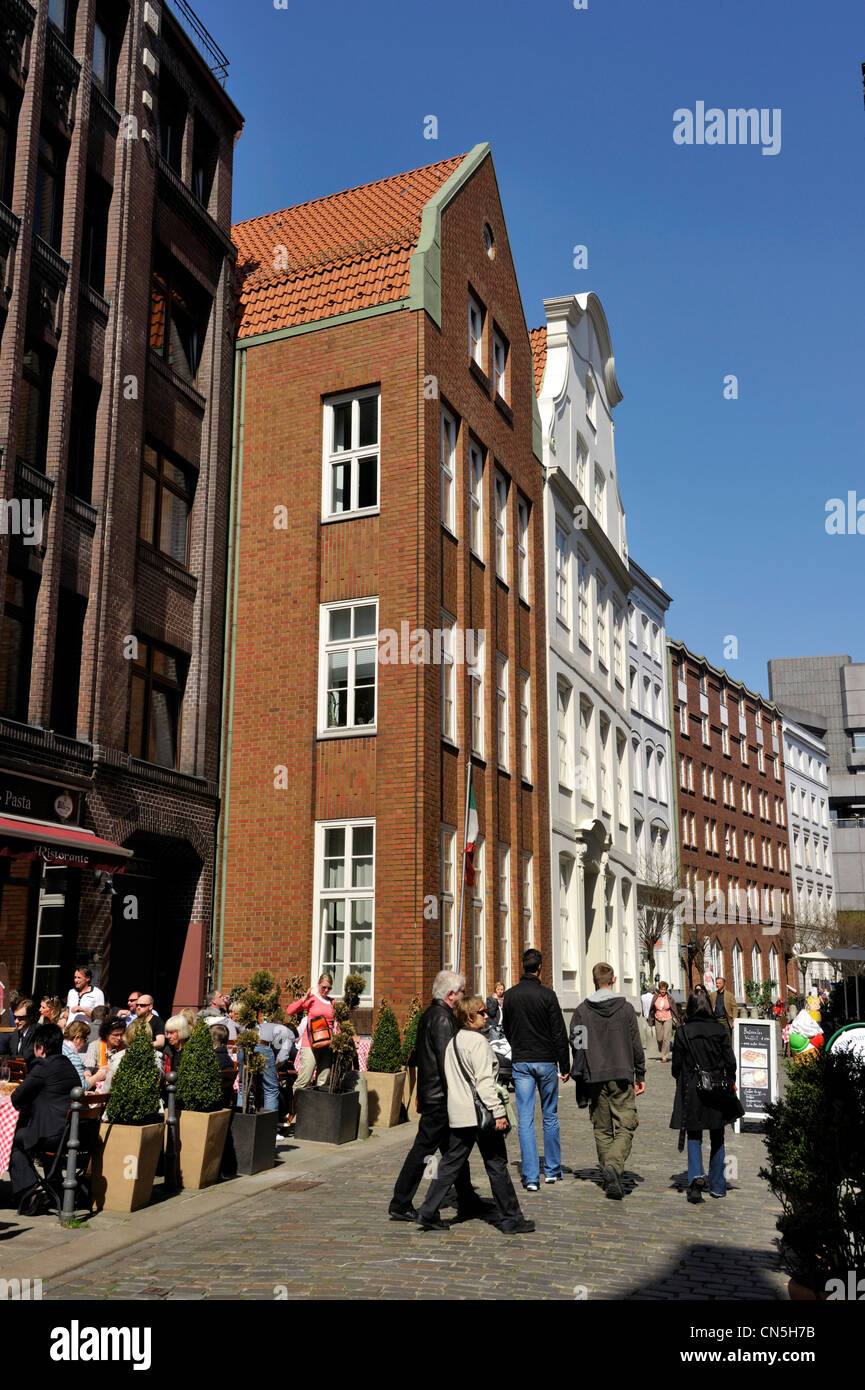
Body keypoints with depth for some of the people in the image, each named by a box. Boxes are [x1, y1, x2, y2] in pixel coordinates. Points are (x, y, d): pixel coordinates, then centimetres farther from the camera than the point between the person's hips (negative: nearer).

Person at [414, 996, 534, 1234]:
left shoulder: (453, 1041, 13)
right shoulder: (477, 1041, -13)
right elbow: (484, 1081, -19)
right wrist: (498, 1111, -18)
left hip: (458, 1115, 8)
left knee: (451, 1163, 10)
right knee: (497, 1165, 2)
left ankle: (428, 1214, 8)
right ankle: (510, 1219, 10)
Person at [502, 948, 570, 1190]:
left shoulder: (510, 996, 2)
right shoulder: (546, 995, -10)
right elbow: (559, 1033, -8)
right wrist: (564, 1066, -1)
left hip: (520, 1063, 2)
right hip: (546, 1061, -2)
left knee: (525, 1119, 2)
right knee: (550, 1116, 13)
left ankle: (531, 1177, -1)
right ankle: (553, 1170, 21)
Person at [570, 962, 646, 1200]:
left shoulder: (582, 1010, 1)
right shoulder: (625, 1007, -2)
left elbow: (576, 1044, 2)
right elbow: (636, 1045, 0)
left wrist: (581, 1074, 13)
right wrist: (640, 1075, 8)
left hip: (594, 1078, 2)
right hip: (622, 1076, -2)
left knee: (602, 1129, 13)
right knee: (625, 1127, 1)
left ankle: (609, 1177, 15)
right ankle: (614, 1165, -21)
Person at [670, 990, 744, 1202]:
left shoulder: (683, 1032, -7)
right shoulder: (720, 1029, -4)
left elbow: (677, 1066, -3)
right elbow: (730, 1061, -2)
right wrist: (729, 1084, 12)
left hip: (692, 1091, -2)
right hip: (717, 1089, 2)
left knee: (694, 1136, 8)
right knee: (717, 1137, 15)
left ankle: (696, 1175, -14)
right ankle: (717, 1186, 20)